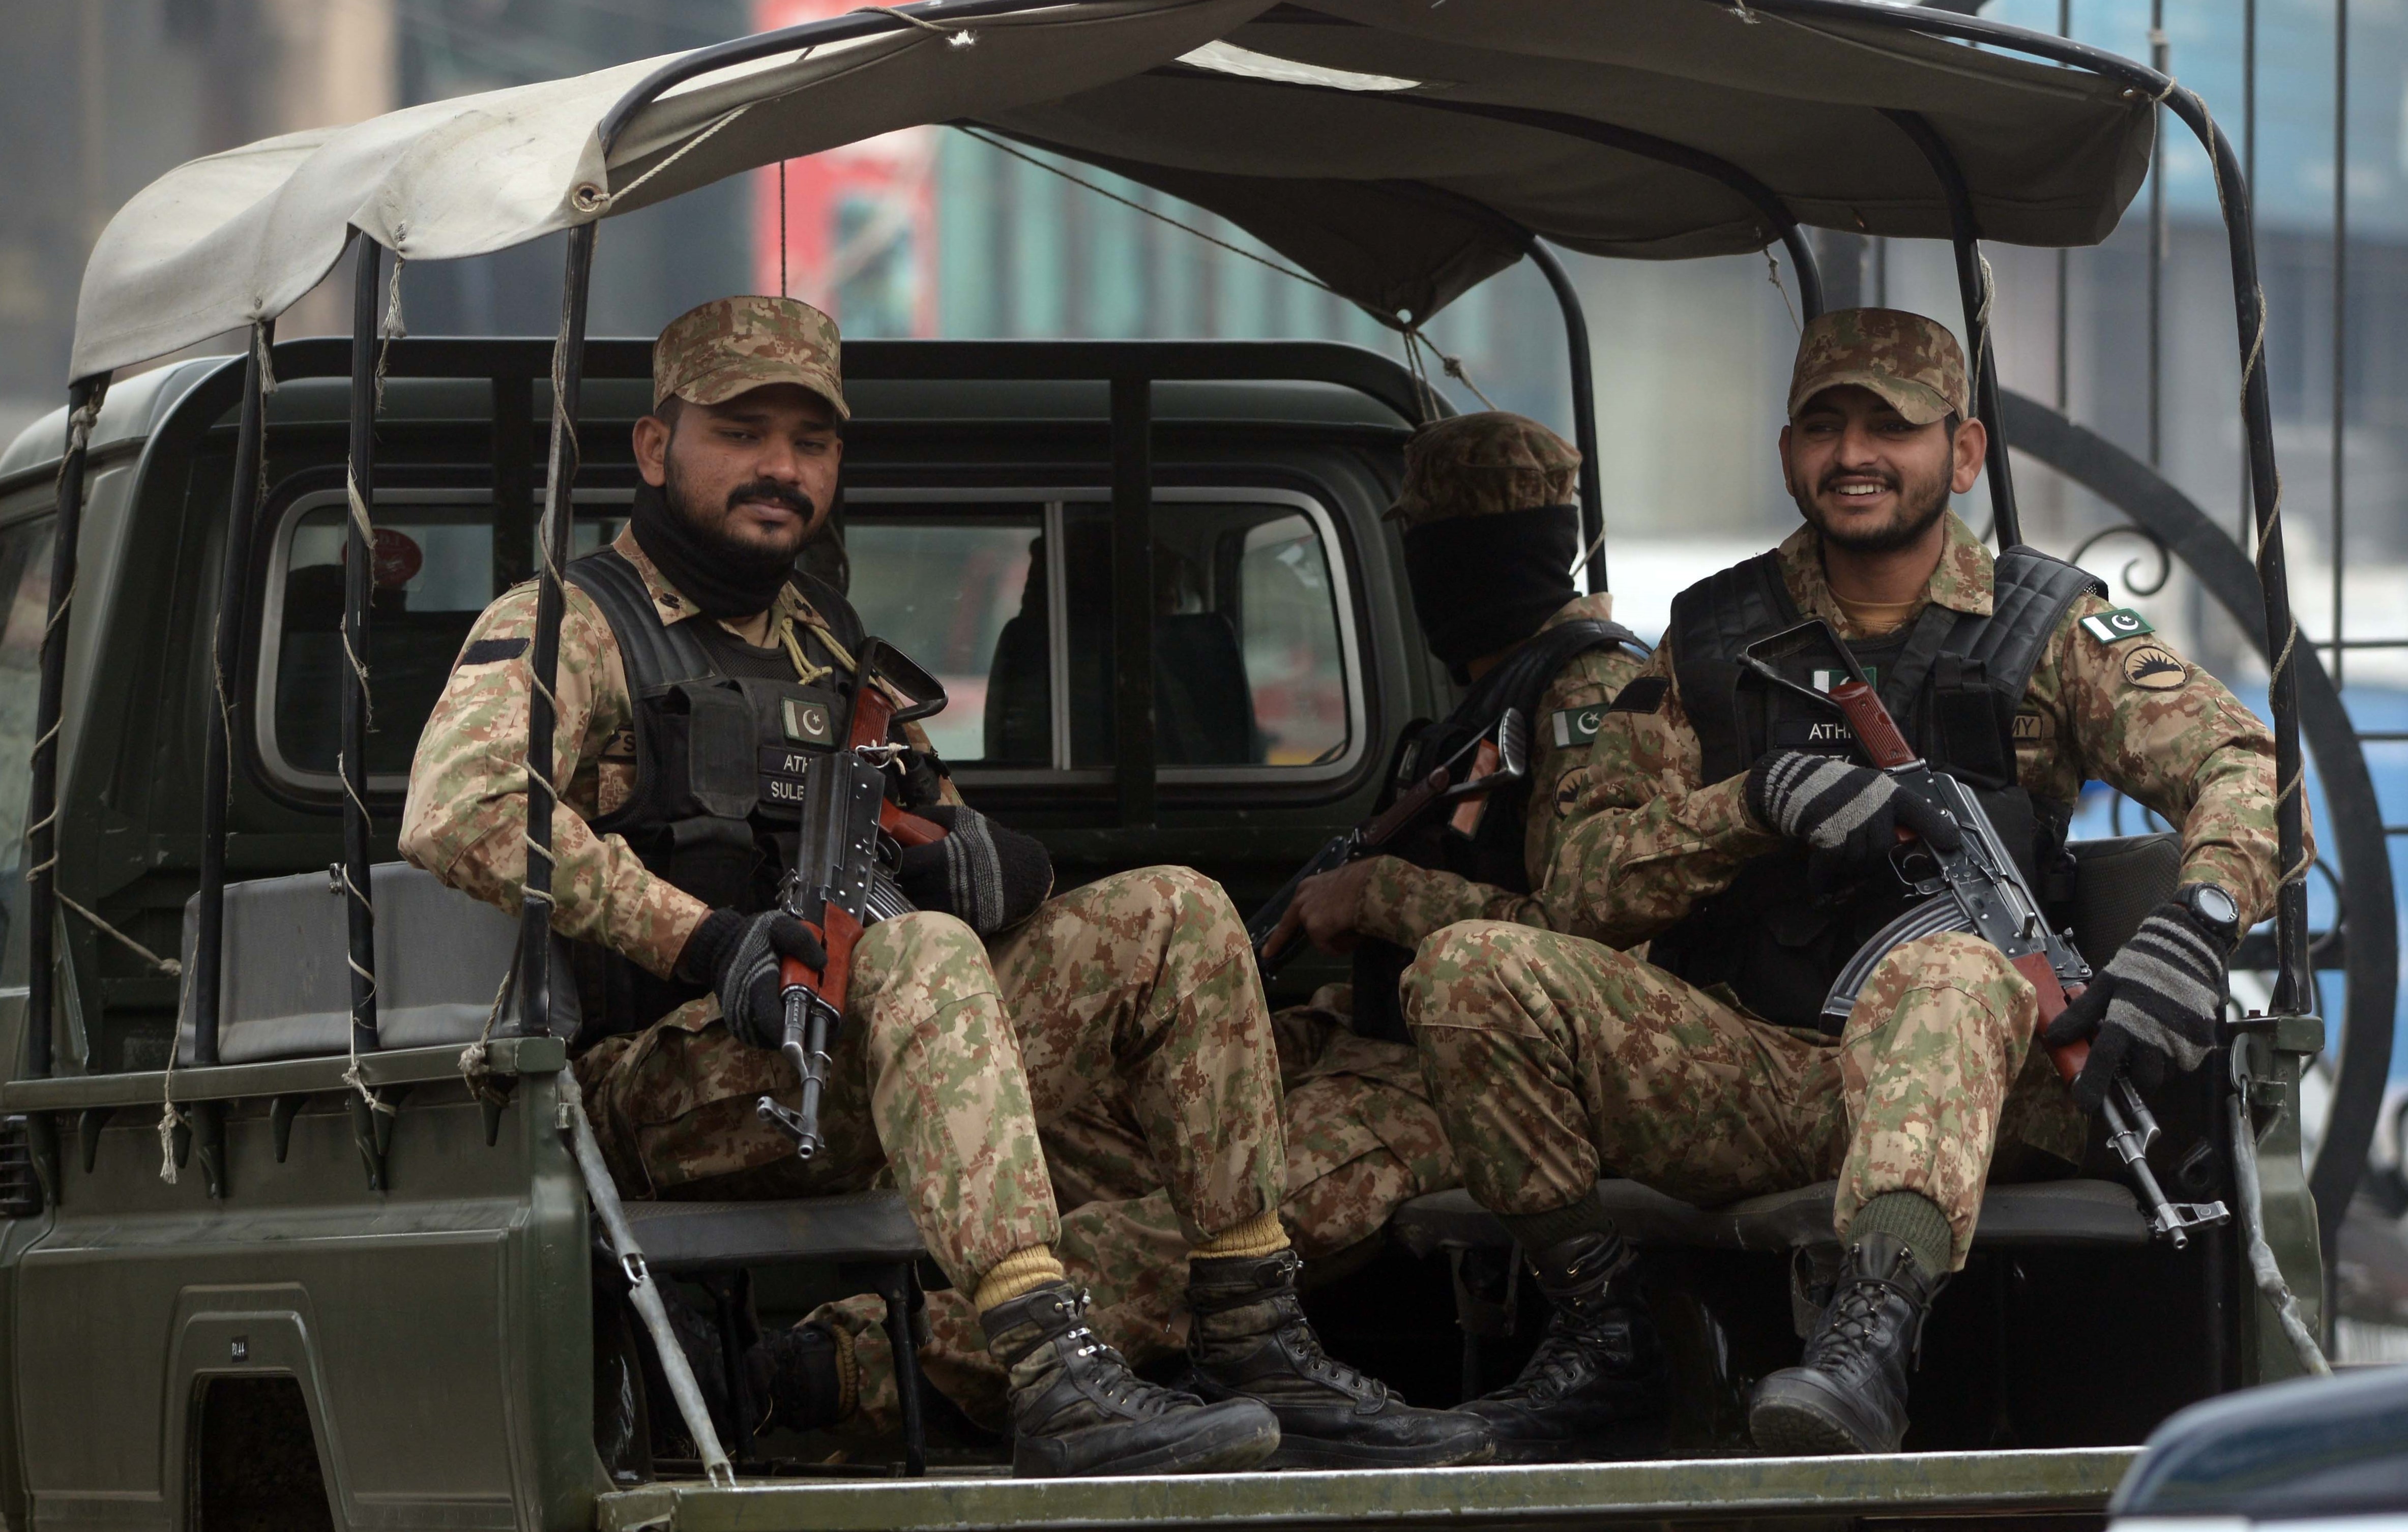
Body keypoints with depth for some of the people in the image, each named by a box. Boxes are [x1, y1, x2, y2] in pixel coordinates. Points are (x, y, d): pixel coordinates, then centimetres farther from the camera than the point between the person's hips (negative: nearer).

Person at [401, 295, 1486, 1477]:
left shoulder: (835, 647, 24)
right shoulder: (569, 630, -1)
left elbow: (953, 853, 26)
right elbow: (459, 812, -22)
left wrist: (976, 856, -1)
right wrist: (703, 938, -27)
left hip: (869, 1086, 8)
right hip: (667, 1094, -8)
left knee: (1173, 920, -1)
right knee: (919, 956, -36)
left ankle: (1260, 1358, -8)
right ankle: (1061, 1393, -51)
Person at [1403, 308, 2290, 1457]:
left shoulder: (2051, 630, 9)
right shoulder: (1712, 641, 15)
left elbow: (2238, 768, -5)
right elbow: (1584, 881, 7)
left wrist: (2192, 932, -27)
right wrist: (1763, 795, -11)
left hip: (1965, 1073, -3)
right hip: (1736, 1079, 3)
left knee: (1947, 974, -40)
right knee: (1473, 972, -20)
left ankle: (1873, 1332, -63)